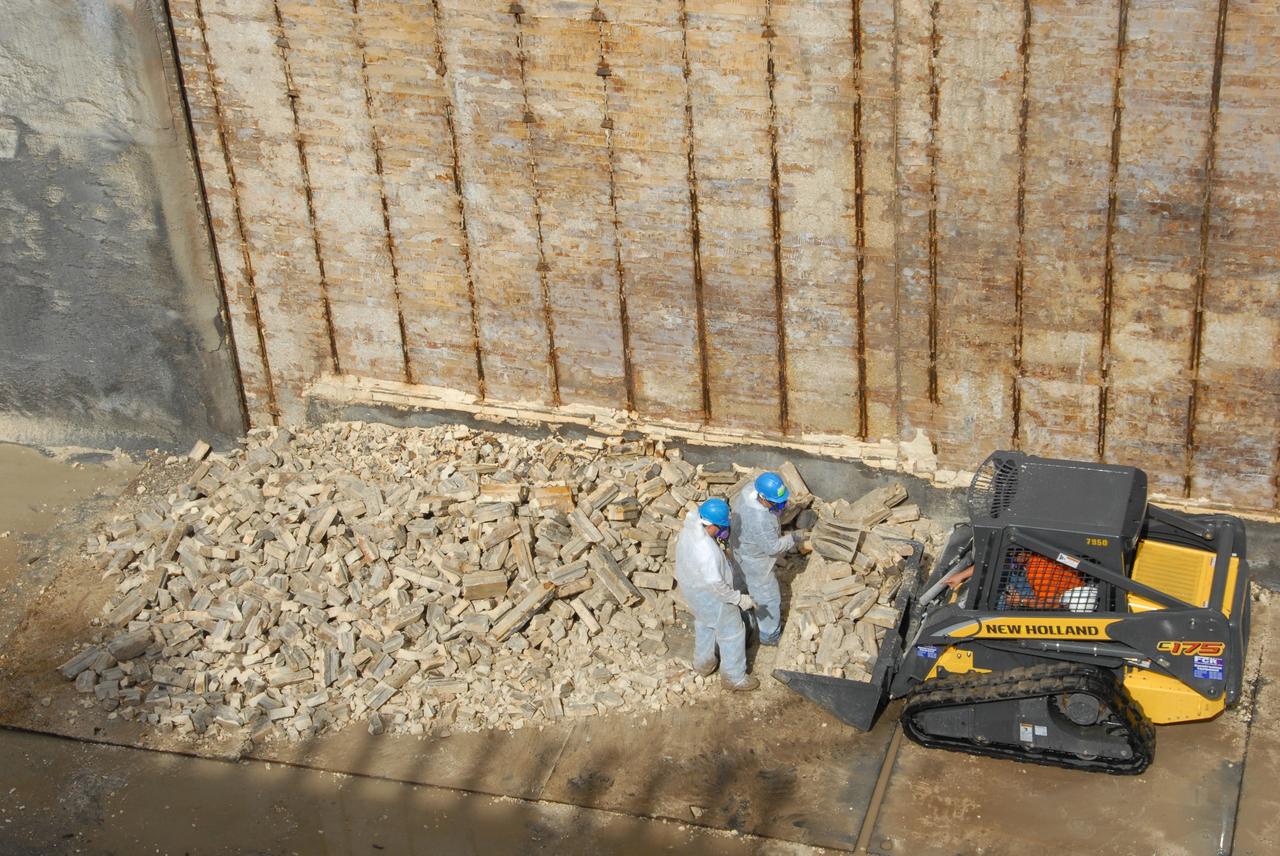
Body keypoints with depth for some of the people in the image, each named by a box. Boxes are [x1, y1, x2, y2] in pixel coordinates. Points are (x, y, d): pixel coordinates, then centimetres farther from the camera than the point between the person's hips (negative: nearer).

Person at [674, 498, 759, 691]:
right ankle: (734, 677, 34)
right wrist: (739, 599, -23)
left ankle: (703, 663, 54)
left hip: (692, 587, 8)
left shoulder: (689, 530, -16)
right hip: (711, 597, -8)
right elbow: (716, 585, -34)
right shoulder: (707, 550, -41)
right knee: (732, 633, 15)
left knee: (704, 624, 33)